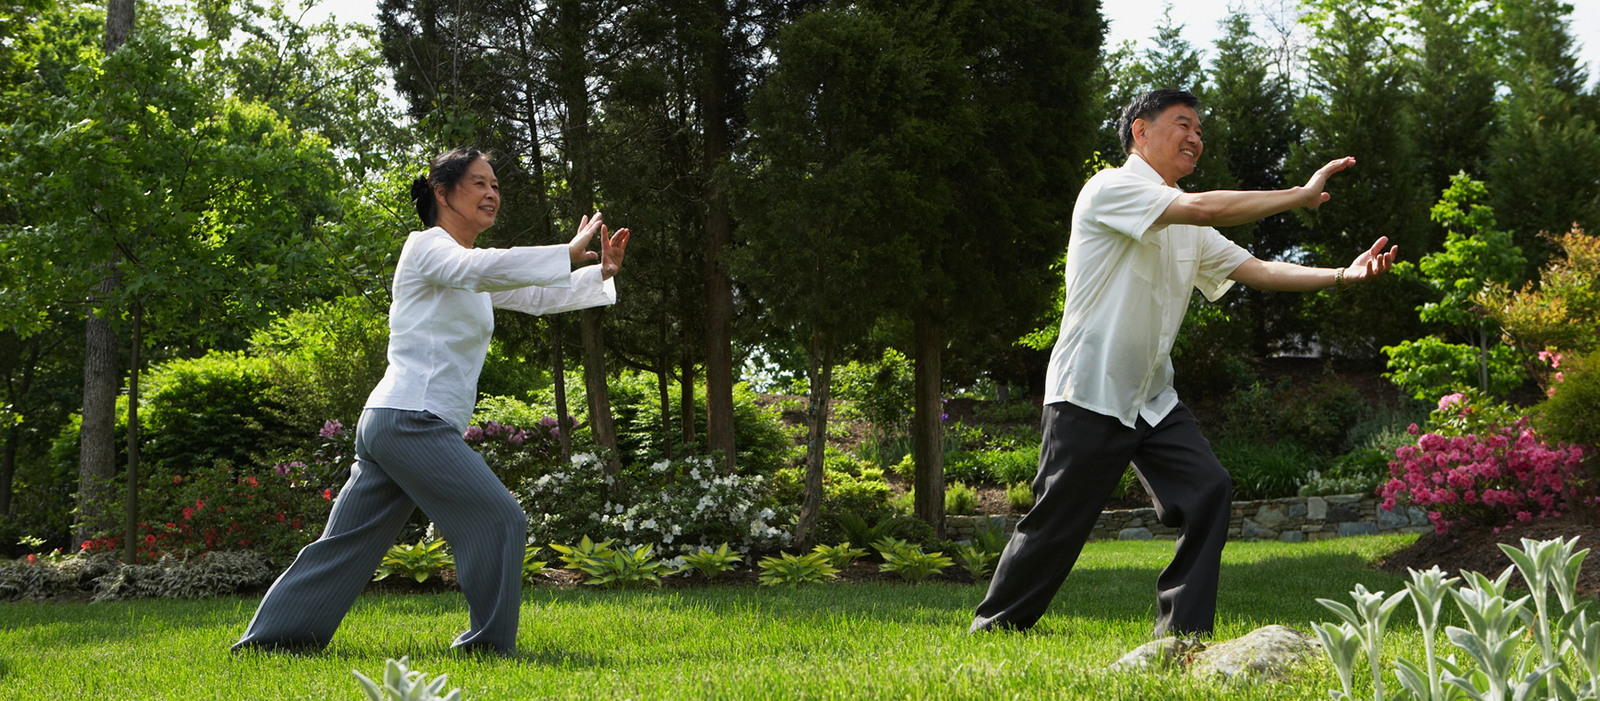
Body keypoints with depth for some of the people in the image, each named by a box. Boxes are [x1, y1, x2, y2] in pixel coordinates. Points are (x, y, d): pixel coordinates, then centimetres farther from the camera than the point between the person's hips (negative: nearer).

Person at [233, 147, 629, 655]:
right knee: (498, 519, -9)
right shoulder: (425, 246, -5)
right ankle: (489, 644, -3)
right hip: (410, 419, -10)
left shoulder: (467, 271, 24)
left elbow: (537, 296, 22)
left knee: (350, 543, 10)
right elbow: (480, 269, -25)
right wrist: (569, 252, -24)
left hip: (387, 424, 10)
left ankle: (267, 640, 14)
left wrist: (602, 272, 7)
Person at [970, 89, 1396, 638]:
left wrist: (1343, 275, -5)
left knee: (1208, 491, -8)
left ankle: (1181, 633, -3)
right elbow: (1204, 207, -23)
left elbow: (1255, 269, 10)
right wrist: (1301, 195, -16)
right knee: (1058, 521, -4)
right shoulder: (1111, 187, -10)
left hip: (1153, 398, 8)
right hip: (1090, 392, -8)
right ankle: (993, 629, 13)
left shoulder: (1190, 231, 17)